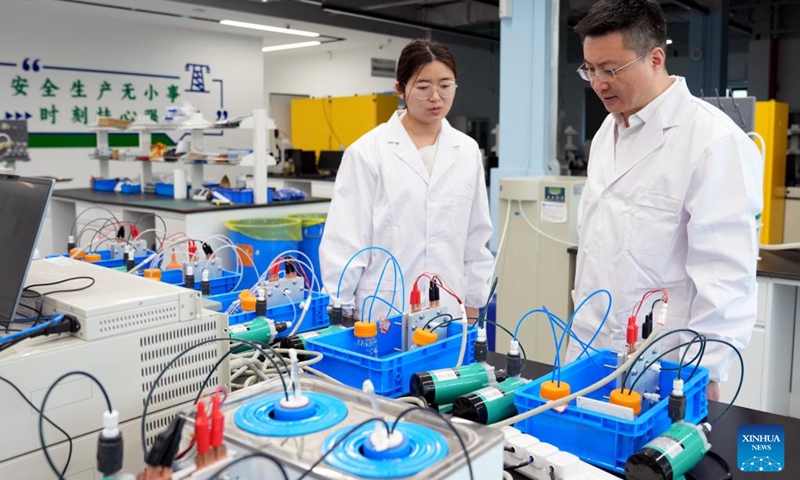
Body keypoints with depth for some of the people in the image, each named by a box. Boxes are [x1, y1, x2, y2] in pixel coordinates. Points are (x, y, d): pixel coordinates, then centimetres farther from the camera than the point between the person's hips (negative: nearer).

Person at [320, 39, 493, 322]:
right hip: (380, 315, -3)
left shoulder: (468, 151, 5)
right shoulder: (367, 152, -7)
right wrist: (342, 315, -6)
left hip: (446, 314, 4)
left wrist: (472, 304, 9)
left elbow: (476, 240, 9)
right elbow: (344, 242, -6)